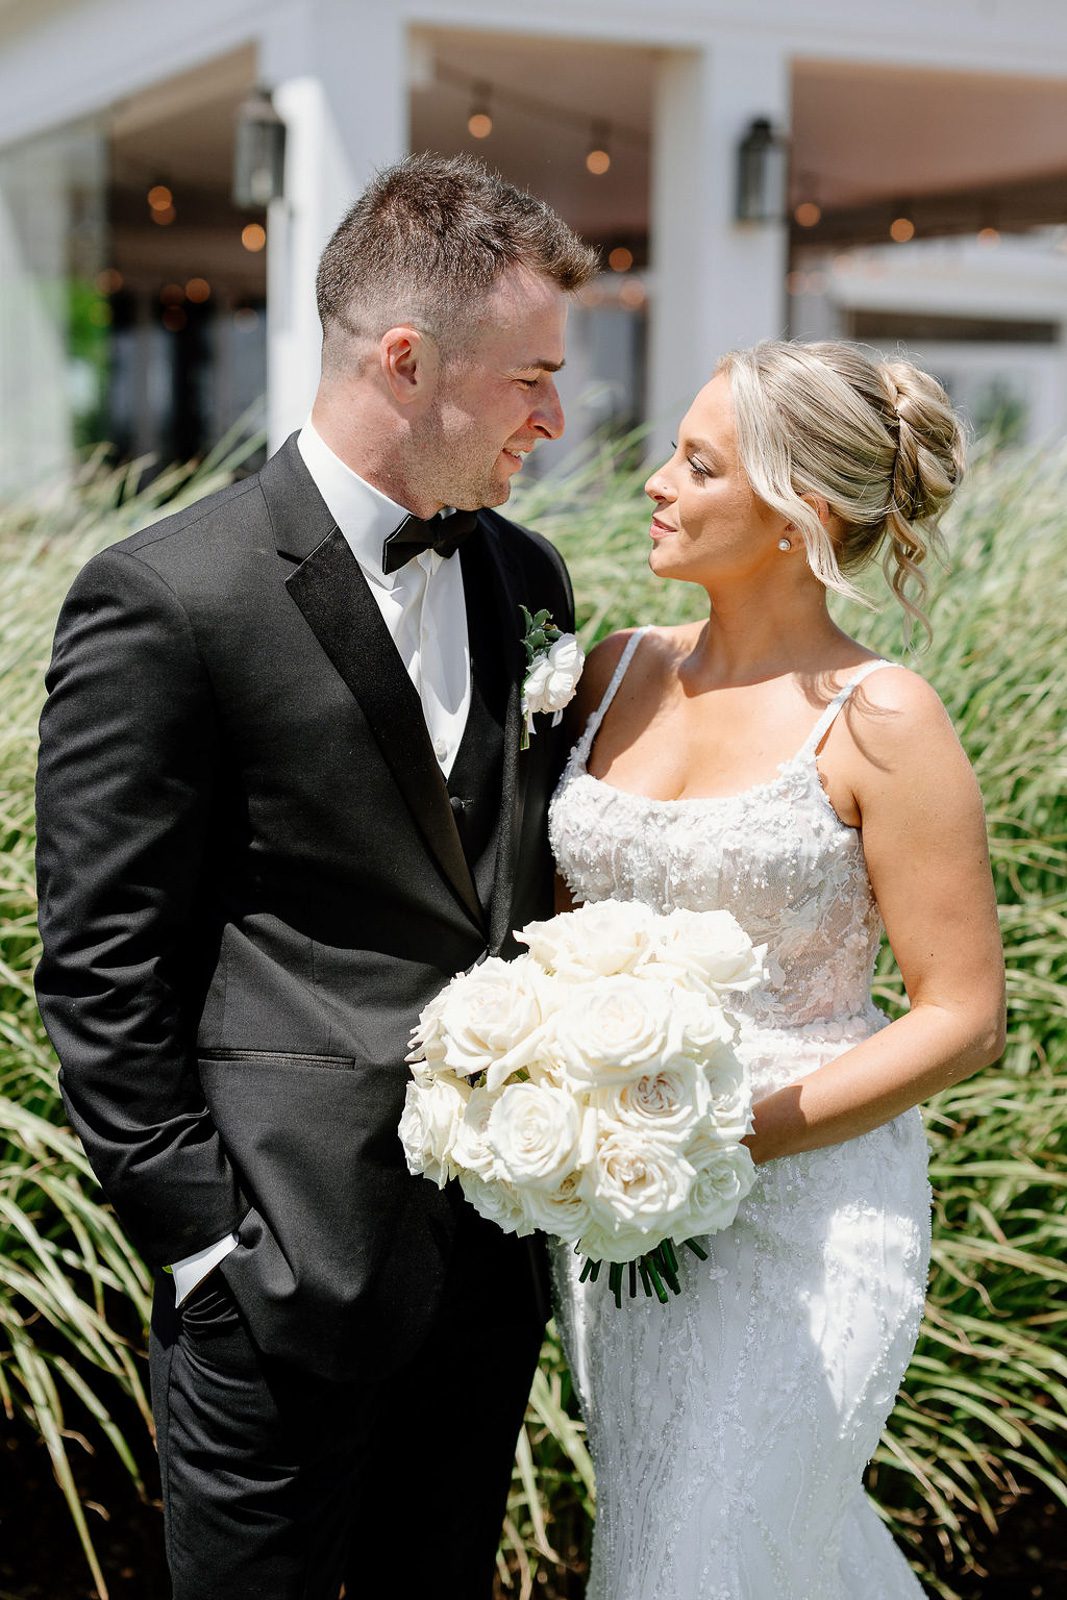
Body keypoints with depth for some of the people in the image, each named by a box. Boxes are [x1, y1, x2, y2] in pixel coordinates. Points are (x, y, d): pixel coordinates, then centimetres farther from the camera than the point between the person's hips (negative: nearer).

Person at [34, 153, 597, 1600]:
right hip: (292, 1259, -6)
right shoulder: (163, 602, -14)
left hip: (498, 1246, 7)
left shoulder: (526, 578, 7)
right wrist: (198, 1236, -13)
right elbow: (103, 970, -12)